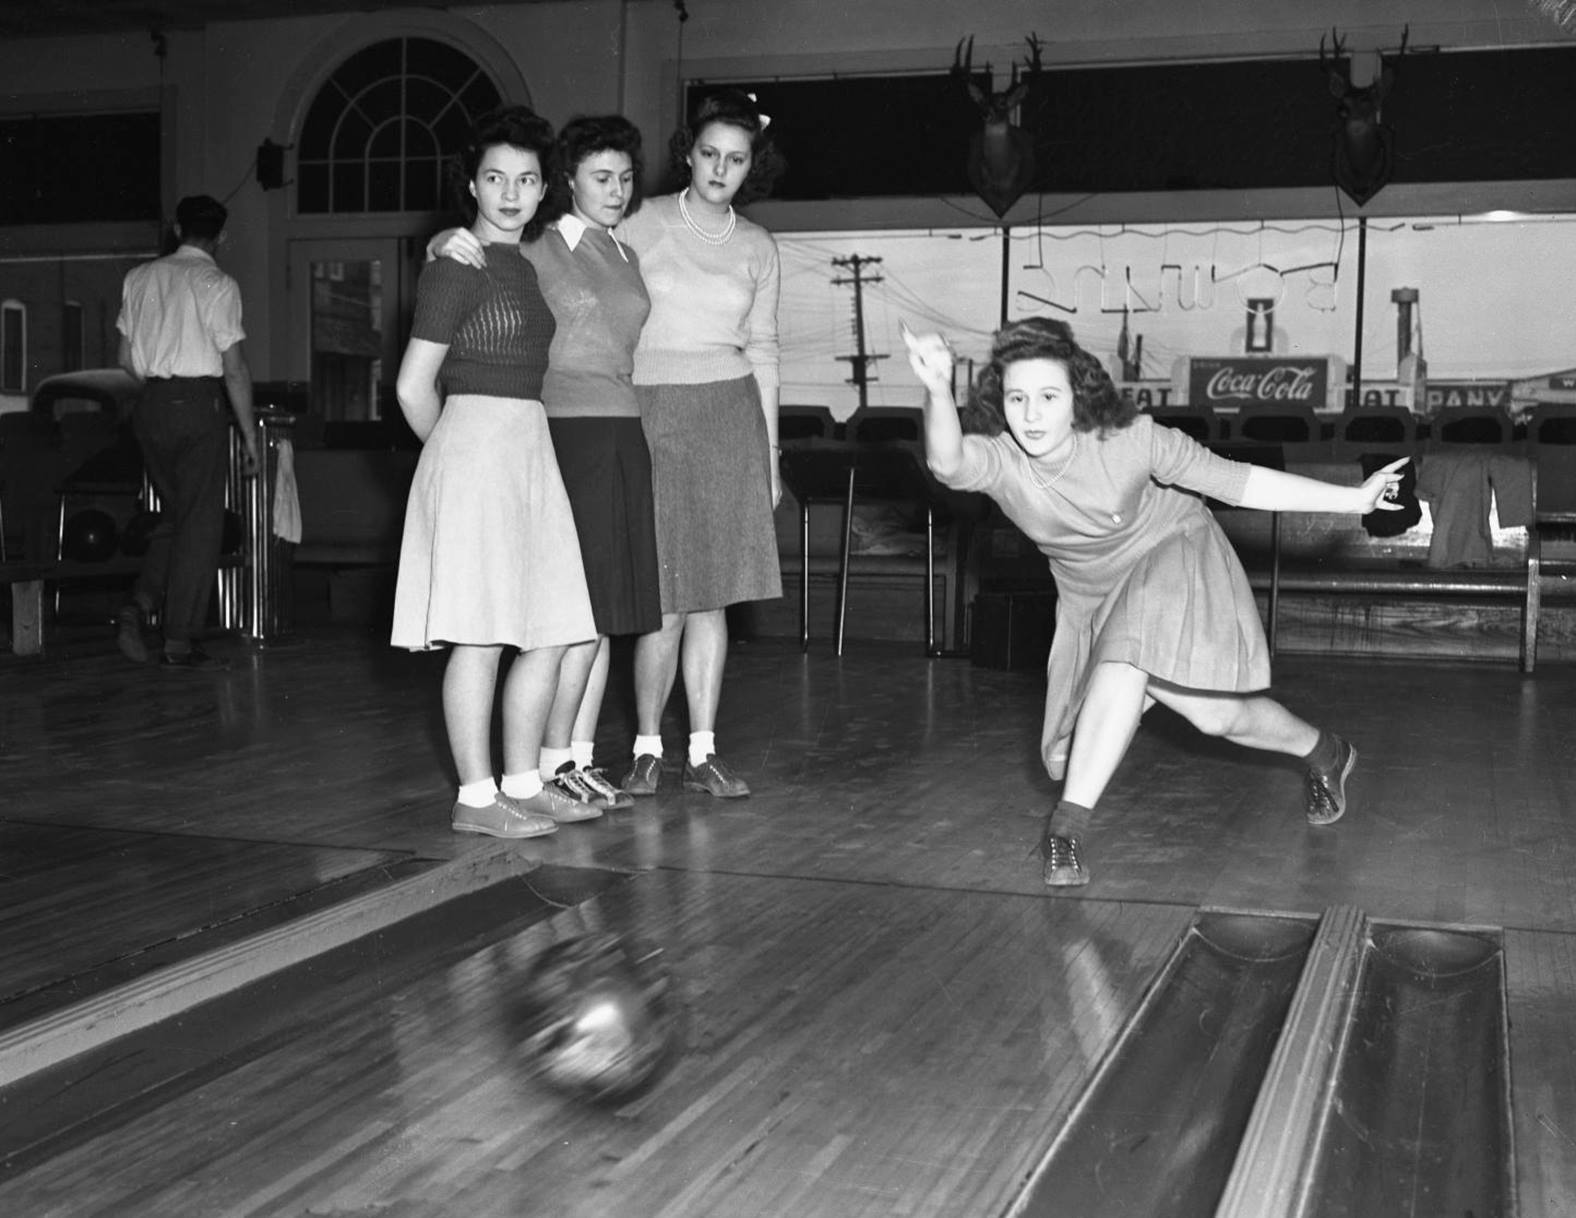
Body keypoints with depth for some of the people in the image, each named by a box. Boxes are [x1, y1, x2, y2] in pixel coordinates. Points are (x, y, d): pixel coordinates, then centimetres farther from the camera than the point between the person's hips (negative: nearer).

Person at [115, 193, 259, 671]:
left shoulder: (140, 277, 9)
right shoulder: (218, 284, -7)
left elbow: (127, 358, 11)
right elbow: (234, 368, -10)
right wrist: (248, 432, -5)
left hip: (151, 402, 6)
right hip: (199, 403, -6)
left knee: (173, 513, 19)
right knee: (200, 523, 2)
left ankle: (139, 605, 1)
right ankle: (179, 643, 5)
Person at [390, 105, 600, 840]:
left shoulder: (529, 267, 17)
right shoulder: (457, 266, -7)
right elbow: (413, 386, -7)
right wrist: (453, 450, 5)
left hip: (531, 448, 8)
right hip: (475, 442, -8)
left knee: (551, 631, 7)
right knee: (480, 634, -7)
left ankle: (523, 783, 16)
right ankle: (476, 798, -1)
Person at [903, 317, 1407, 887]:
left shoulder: (1130, 440, -32)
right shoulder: (998, 458, -31)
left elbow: (1237, 482, -22)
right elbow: (947, 463, -56)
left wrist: (1355, 498, -22)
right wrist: (937, 390, -77)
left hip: (1170, 556, -3)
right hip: (1091, 593, 4)